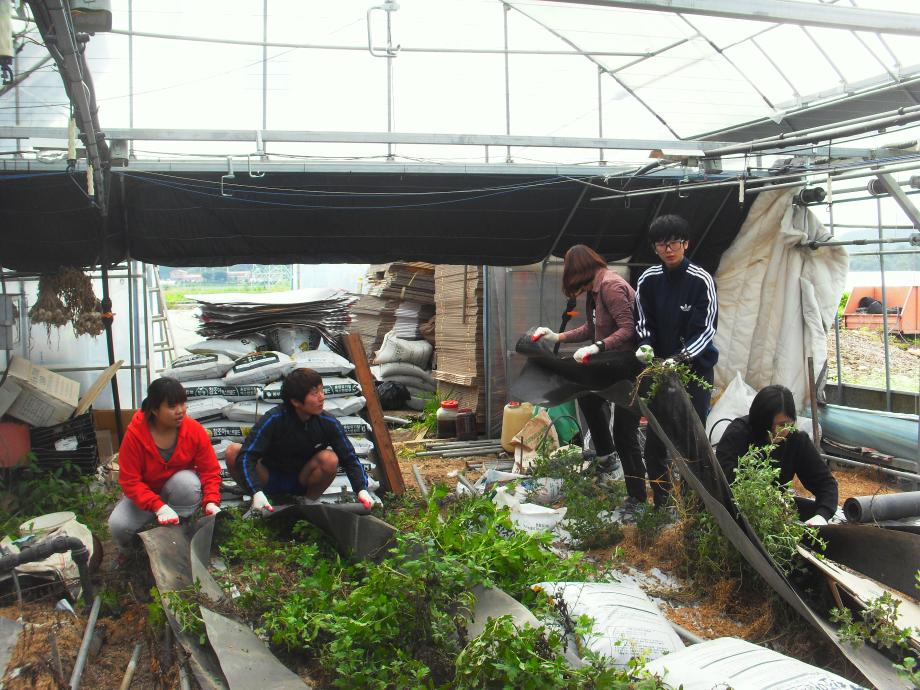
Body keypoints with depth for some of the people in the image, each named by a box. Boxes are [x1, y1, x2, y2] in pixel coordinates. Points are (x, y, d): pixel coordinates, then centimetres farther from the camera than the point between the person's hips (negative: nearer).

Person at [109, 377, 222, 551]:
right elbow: (130, 481, -22)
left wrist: (211, 502, -32)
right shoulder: (134, 434, -22)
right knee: (118, 525, -27)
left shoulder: (195, 430, -19)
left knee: (186, 481, -35)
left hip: (180, 487, 1)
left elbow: (210, 471, -13)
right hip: (146, 494, 0)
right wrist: (159, 507, -36)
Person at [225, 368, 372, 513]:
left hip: (302, 481, 1)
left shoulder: (328, 423, -16)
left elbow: (349, 458, -11)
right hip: (270, 478, -1)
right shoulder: (273, 420, -23)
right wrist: (257, 493, -43)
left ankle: (311, 503, -2)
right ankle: (257, 505, -4)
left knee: (330, 459, -31)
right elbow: (247, 456, -29)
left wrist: (361, 490, -28)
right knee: (233, 451, -28)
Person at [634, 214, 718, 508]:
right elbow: (643, 323, 7)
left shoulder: (701, 280, -10)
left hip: (695, 368, -3)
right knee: (654, 442, 4)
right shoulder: (647, 280, 1)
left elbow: (706, 329, -12)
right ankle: (662, 504, 18)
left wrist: (680, 358, -27)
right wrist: (645, 347, -14)